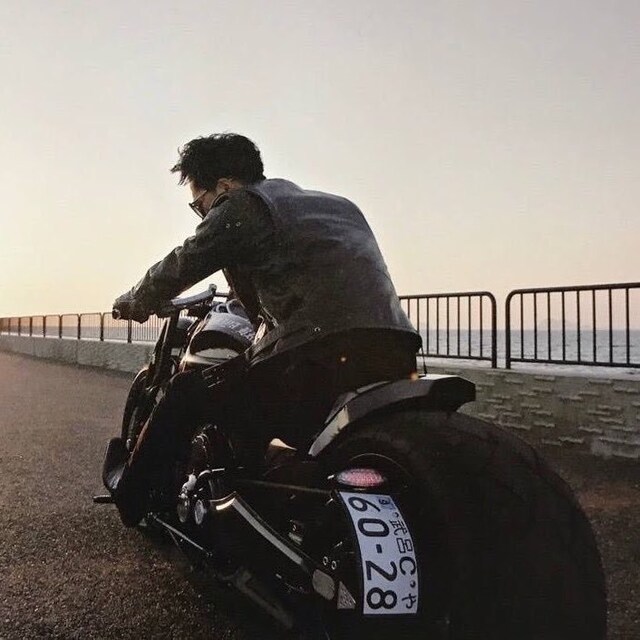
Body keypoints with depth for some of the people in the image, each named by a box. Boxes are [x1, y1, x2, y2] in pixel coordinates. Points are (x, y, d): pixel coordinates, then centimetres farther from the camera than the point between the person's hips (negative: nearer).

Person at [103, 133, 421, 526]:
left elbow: (180, 266, 11)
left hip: (322, 359, -8)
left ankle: (130, 493, 30)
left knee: (189, 393, 11)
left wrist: (134, 303, 32)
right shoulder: (337, 204, 27)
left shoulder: (244, 206, 5)